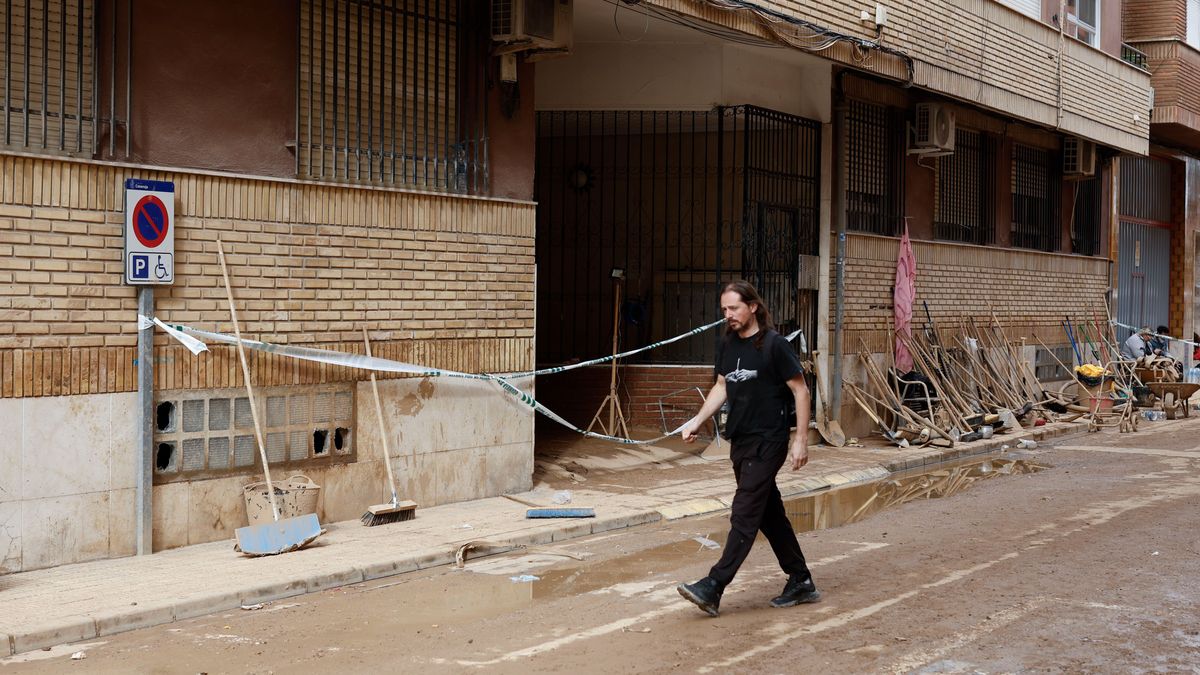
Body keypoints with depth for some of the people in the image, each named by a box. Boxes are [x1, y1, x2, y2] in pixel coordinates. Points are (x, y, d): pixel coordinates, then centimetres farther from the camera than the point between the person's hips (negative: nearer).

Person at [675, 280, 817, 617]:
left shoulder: (774, 345, -12)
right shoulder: (728, 344, 9)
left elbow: (800, 391, -9)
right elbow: (721, 387, 17)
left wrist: (801, 440, -13)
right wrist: (697, 420, 3)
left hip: (767, 443, -8)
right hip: (740, 441, 8)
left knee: (744, 514, -9)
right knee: (770, 513, 13)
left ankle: (713, 588, -10)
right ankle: (801, 582, 24)